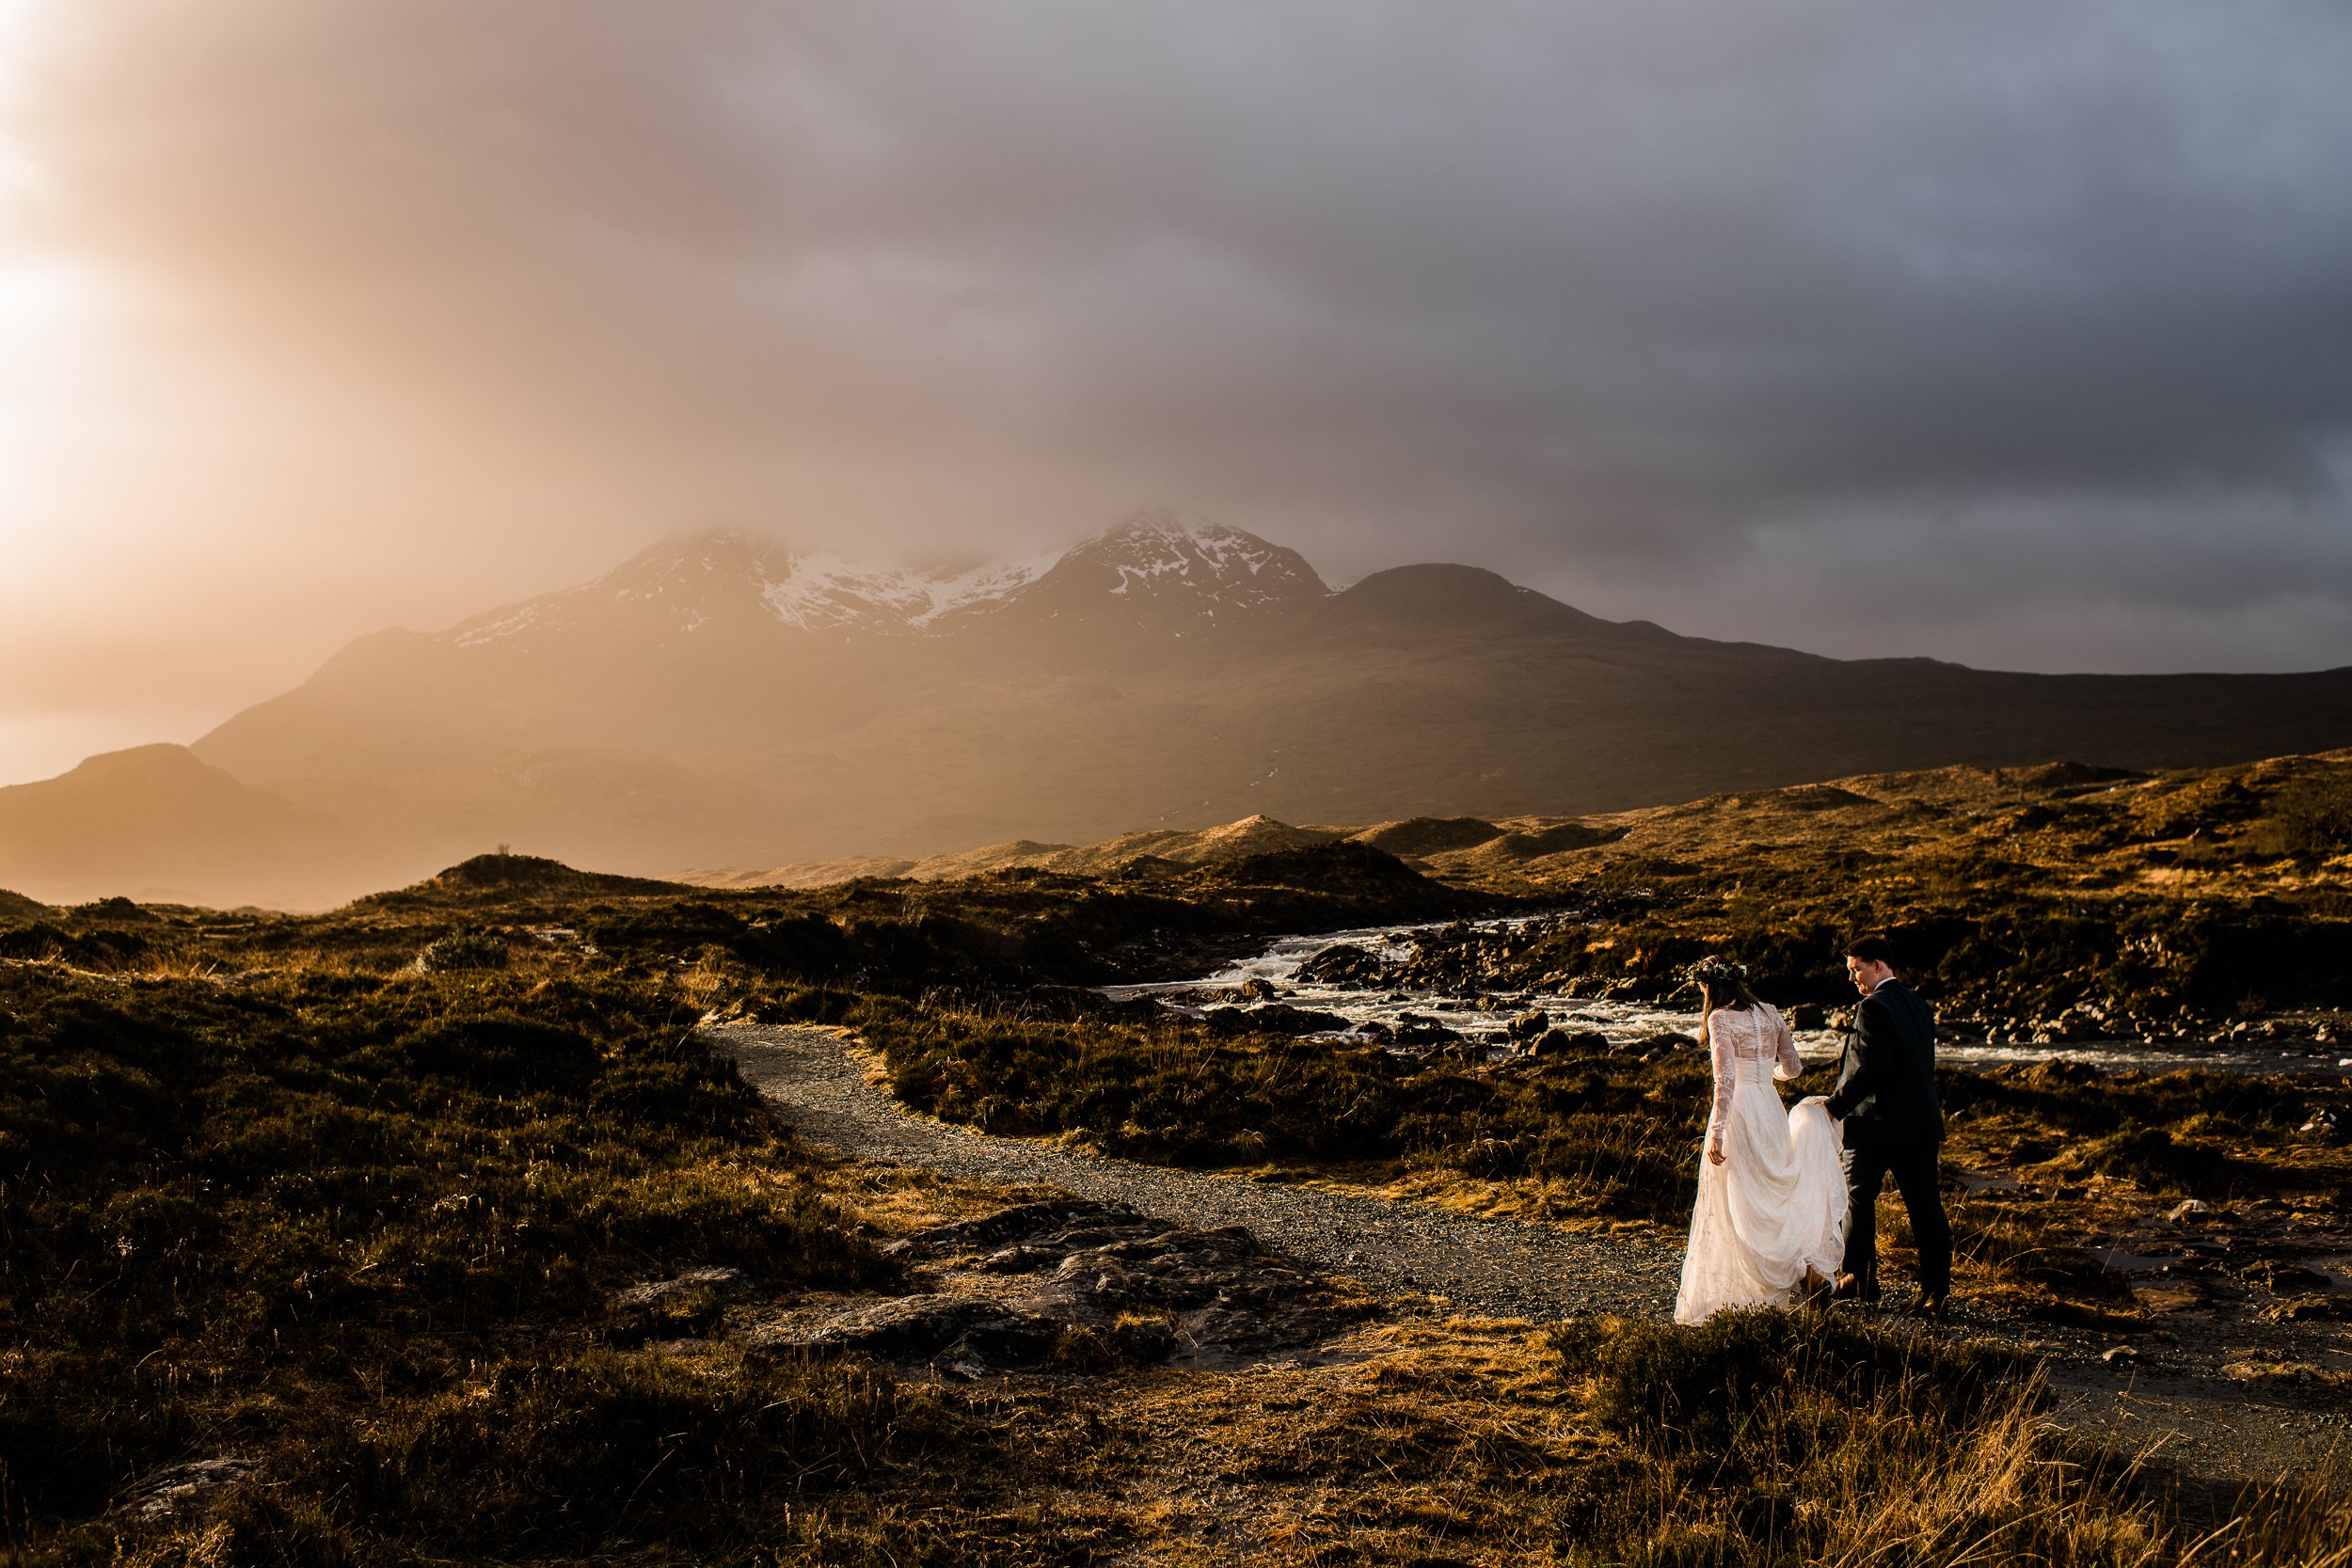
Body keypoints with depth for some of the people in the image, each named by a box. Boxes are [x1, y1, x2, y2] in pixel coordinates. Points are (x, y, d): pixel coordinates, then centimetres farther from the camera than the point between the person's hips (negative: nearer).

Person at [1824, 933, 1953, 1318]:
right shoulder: (1918, 1005, 12)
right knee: (1925, 1206, 5)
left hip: (1876, 1124, -7)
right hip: (1920, 1124, 7)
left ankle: (1859, 1279, 19)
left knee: (1858, 1199, 10)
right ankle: (1935, 1289, 4)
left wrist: (1834, 1105, -15)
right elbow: (1925, 1066, 16)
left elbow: (1868, 1069, -22)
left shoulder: (1873, 1008, -15)